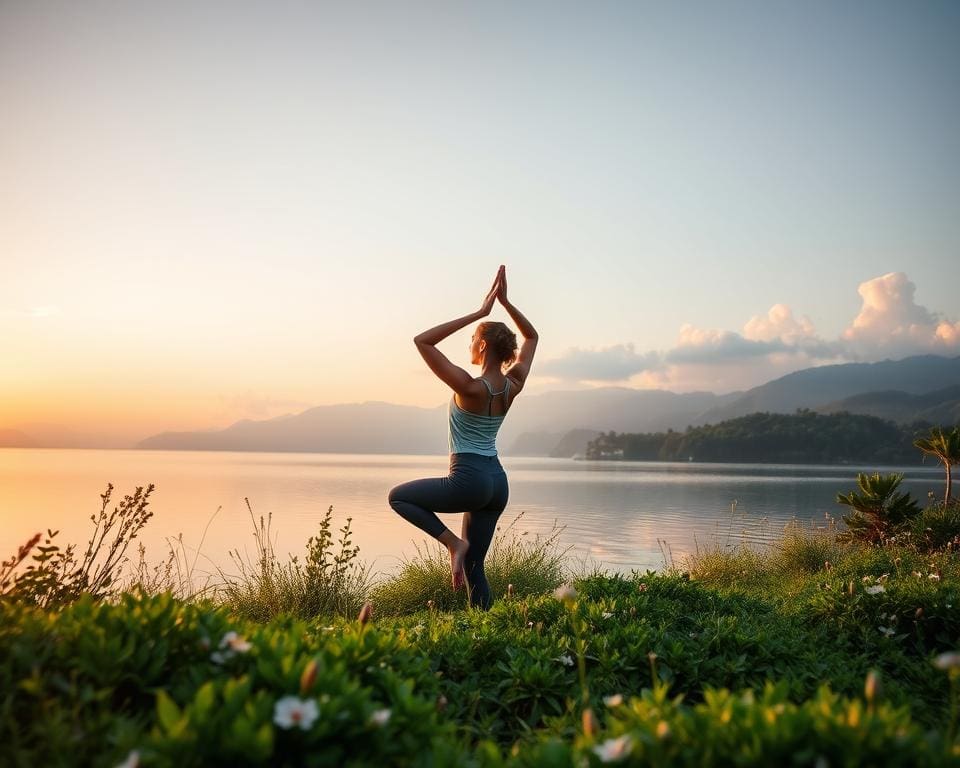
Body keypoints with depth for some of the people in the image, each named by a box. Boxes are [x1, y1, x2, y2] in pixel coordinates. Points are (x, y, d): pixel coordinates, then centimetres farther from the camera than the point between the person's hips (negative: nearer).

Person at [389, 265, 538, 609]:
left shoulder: (470, 387, -17)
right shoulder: (513, 385, 1)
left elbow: (422, 341, -17)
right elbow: (532, 337, 17)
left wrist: (478, 313, -18)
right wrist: (505, 302, 7)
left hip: (469, 480, -7)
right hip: (497, 481, 7)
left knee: (398, 497, 14)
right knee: (473, 565, 14)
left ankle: (453, 541, 1)